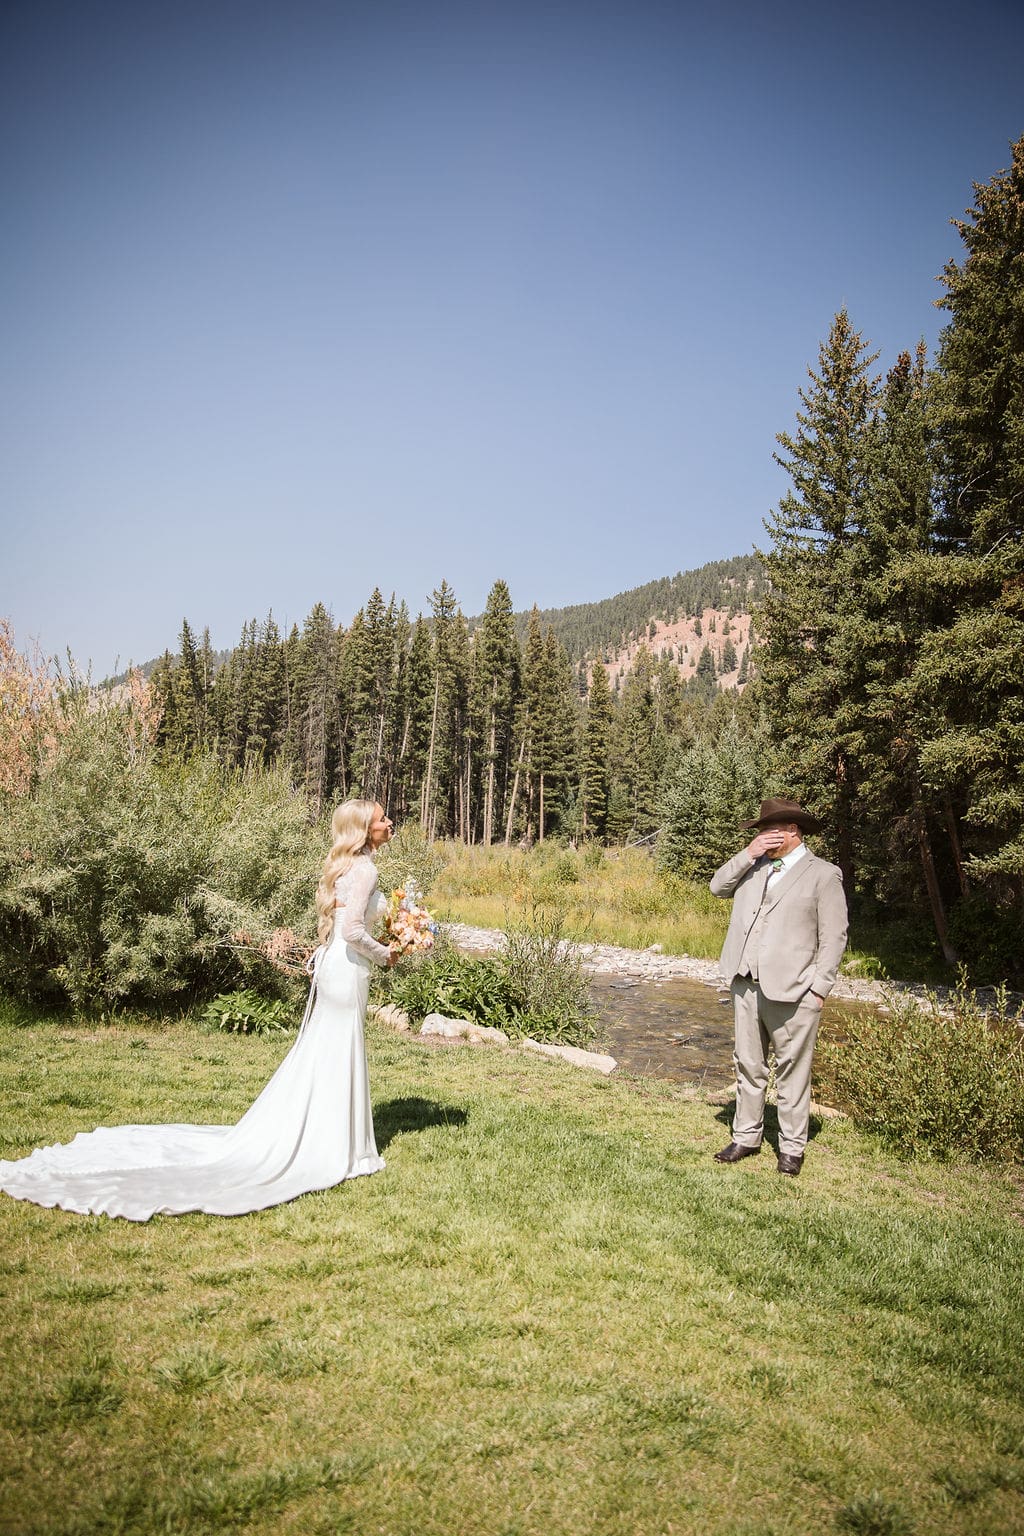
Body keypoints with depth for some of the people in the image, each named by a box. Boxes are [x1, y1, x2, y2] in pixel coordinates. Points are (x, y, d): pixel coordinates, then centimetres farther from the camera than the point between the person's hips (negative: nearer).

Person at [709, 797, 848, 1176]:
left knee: (793, 1071, 2)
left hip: (791, 990, -5)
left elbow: (834, 937, -4)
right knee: (748, 1066, 13)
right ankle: (746, 1136, 25)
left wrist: (819, 988, -9)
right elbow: (718, 886, 9)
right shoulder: (754, 868, 14)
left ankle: (792, 1147, 15)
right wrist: (747, 855, -2)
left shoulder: (822, 875, -2)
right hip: (746, 985, 5)